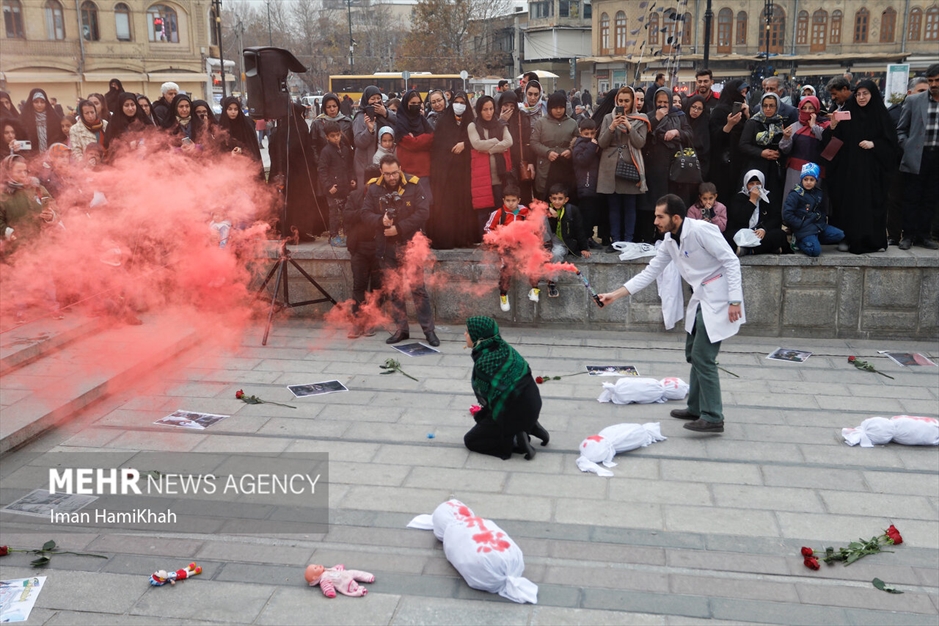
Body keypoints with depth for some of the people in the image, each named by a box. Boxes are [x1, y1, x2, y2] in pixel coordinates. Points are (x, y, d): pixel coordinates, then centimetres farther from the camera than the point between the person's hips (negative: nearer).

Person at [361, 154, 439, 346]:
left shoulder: (414, 185, -6)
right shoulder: (374, 189, 3)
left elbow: (422, 212, -12)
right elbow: (365, 214, 3)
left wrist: (399, 228, -17)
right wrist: (381, 220, -18)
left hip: (409, 244, -4)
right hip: (386, 246, 4)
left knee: (417, 287, -7)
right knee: (394, 290, 10)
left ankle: (429, 330, 1)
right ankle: (401, 329, 21)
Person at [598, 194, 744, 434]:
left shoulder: (700, 230, -20)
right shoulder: (669, 241, 6)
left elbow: (731, 261, -19)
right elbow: (650, 272, 9)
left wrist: (735, 300, -23)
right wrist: (615, 295, 3)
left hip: (718, 298, -9)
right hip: (701, 298, 9)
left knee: (702, 357, -10)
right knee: (694, 354, 16)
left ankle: (713, 417, -3)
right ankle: (697, 408, 29)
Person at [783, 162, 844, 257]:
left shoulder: (818, 193, 12)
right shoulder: (795, 195, -11)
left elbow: (822, 210, 27)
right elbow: (787, 214, -16)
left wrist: (823, 219, 9)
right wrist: (801, 224, -16)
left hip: (819, 225, 8)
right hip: (804, 229, -8)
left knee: (840, 235, 0)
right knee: (815, 251, -25)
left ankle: (812, 240, 3)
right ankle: (798, 242, 0)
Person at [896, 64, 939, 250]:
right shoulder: (914, 100, 2)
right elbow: (900, 130, 7)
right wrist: (908, 147, -3)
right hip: (916, 158, -2)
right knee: (911, 198, 3)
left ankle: (923, 235, 16)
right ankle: (908, 235, 10)